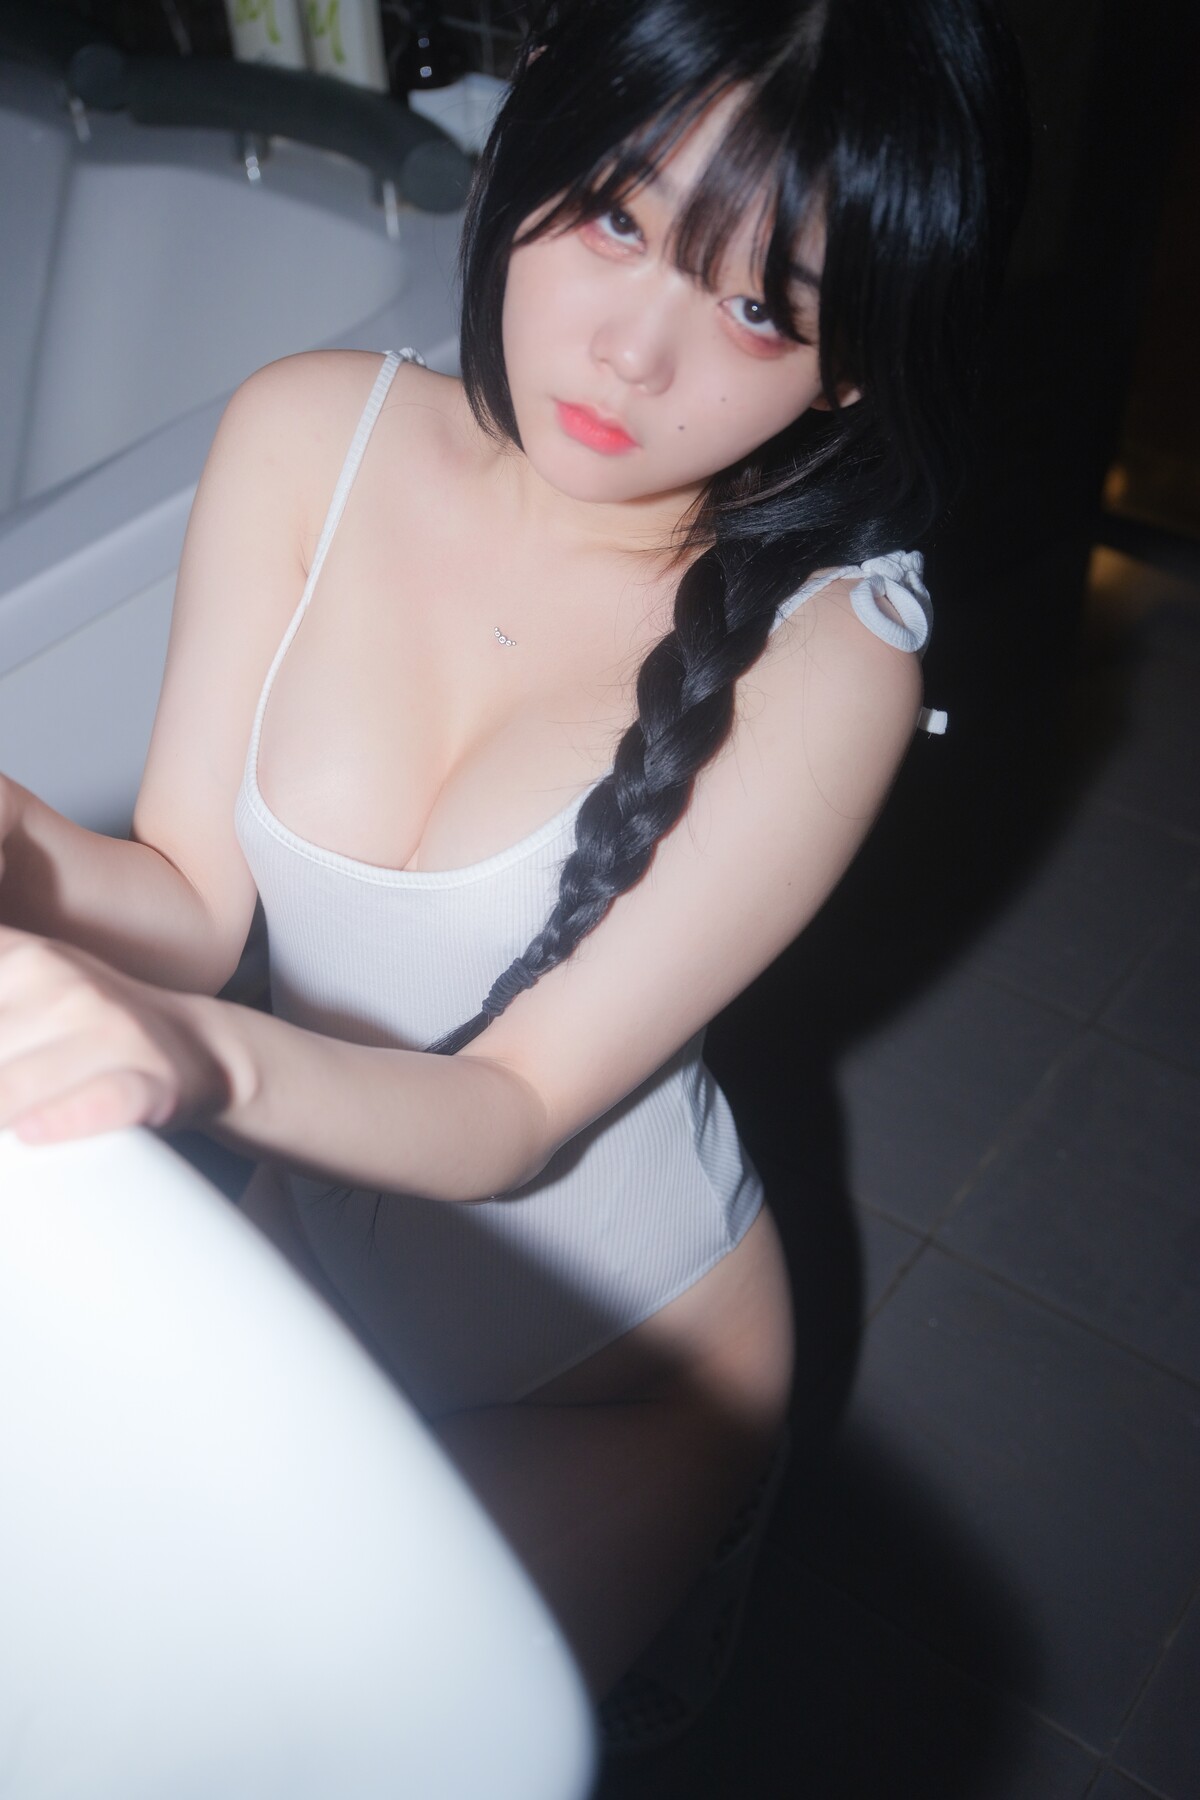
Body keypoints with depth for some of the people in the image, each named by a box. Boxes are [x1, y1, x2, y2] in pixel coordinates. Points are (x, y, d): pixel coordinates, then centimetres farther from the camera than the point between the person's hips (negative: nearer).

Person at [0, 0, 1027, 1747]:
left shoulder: (827, 653, -25)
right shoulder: (310, 439, -15)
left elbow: (523, 1110, -25)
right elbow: (192, 903, -14)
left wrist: (211, 1061, -45)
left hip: (606, 1368, -3)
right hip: (307, 1242, 4)